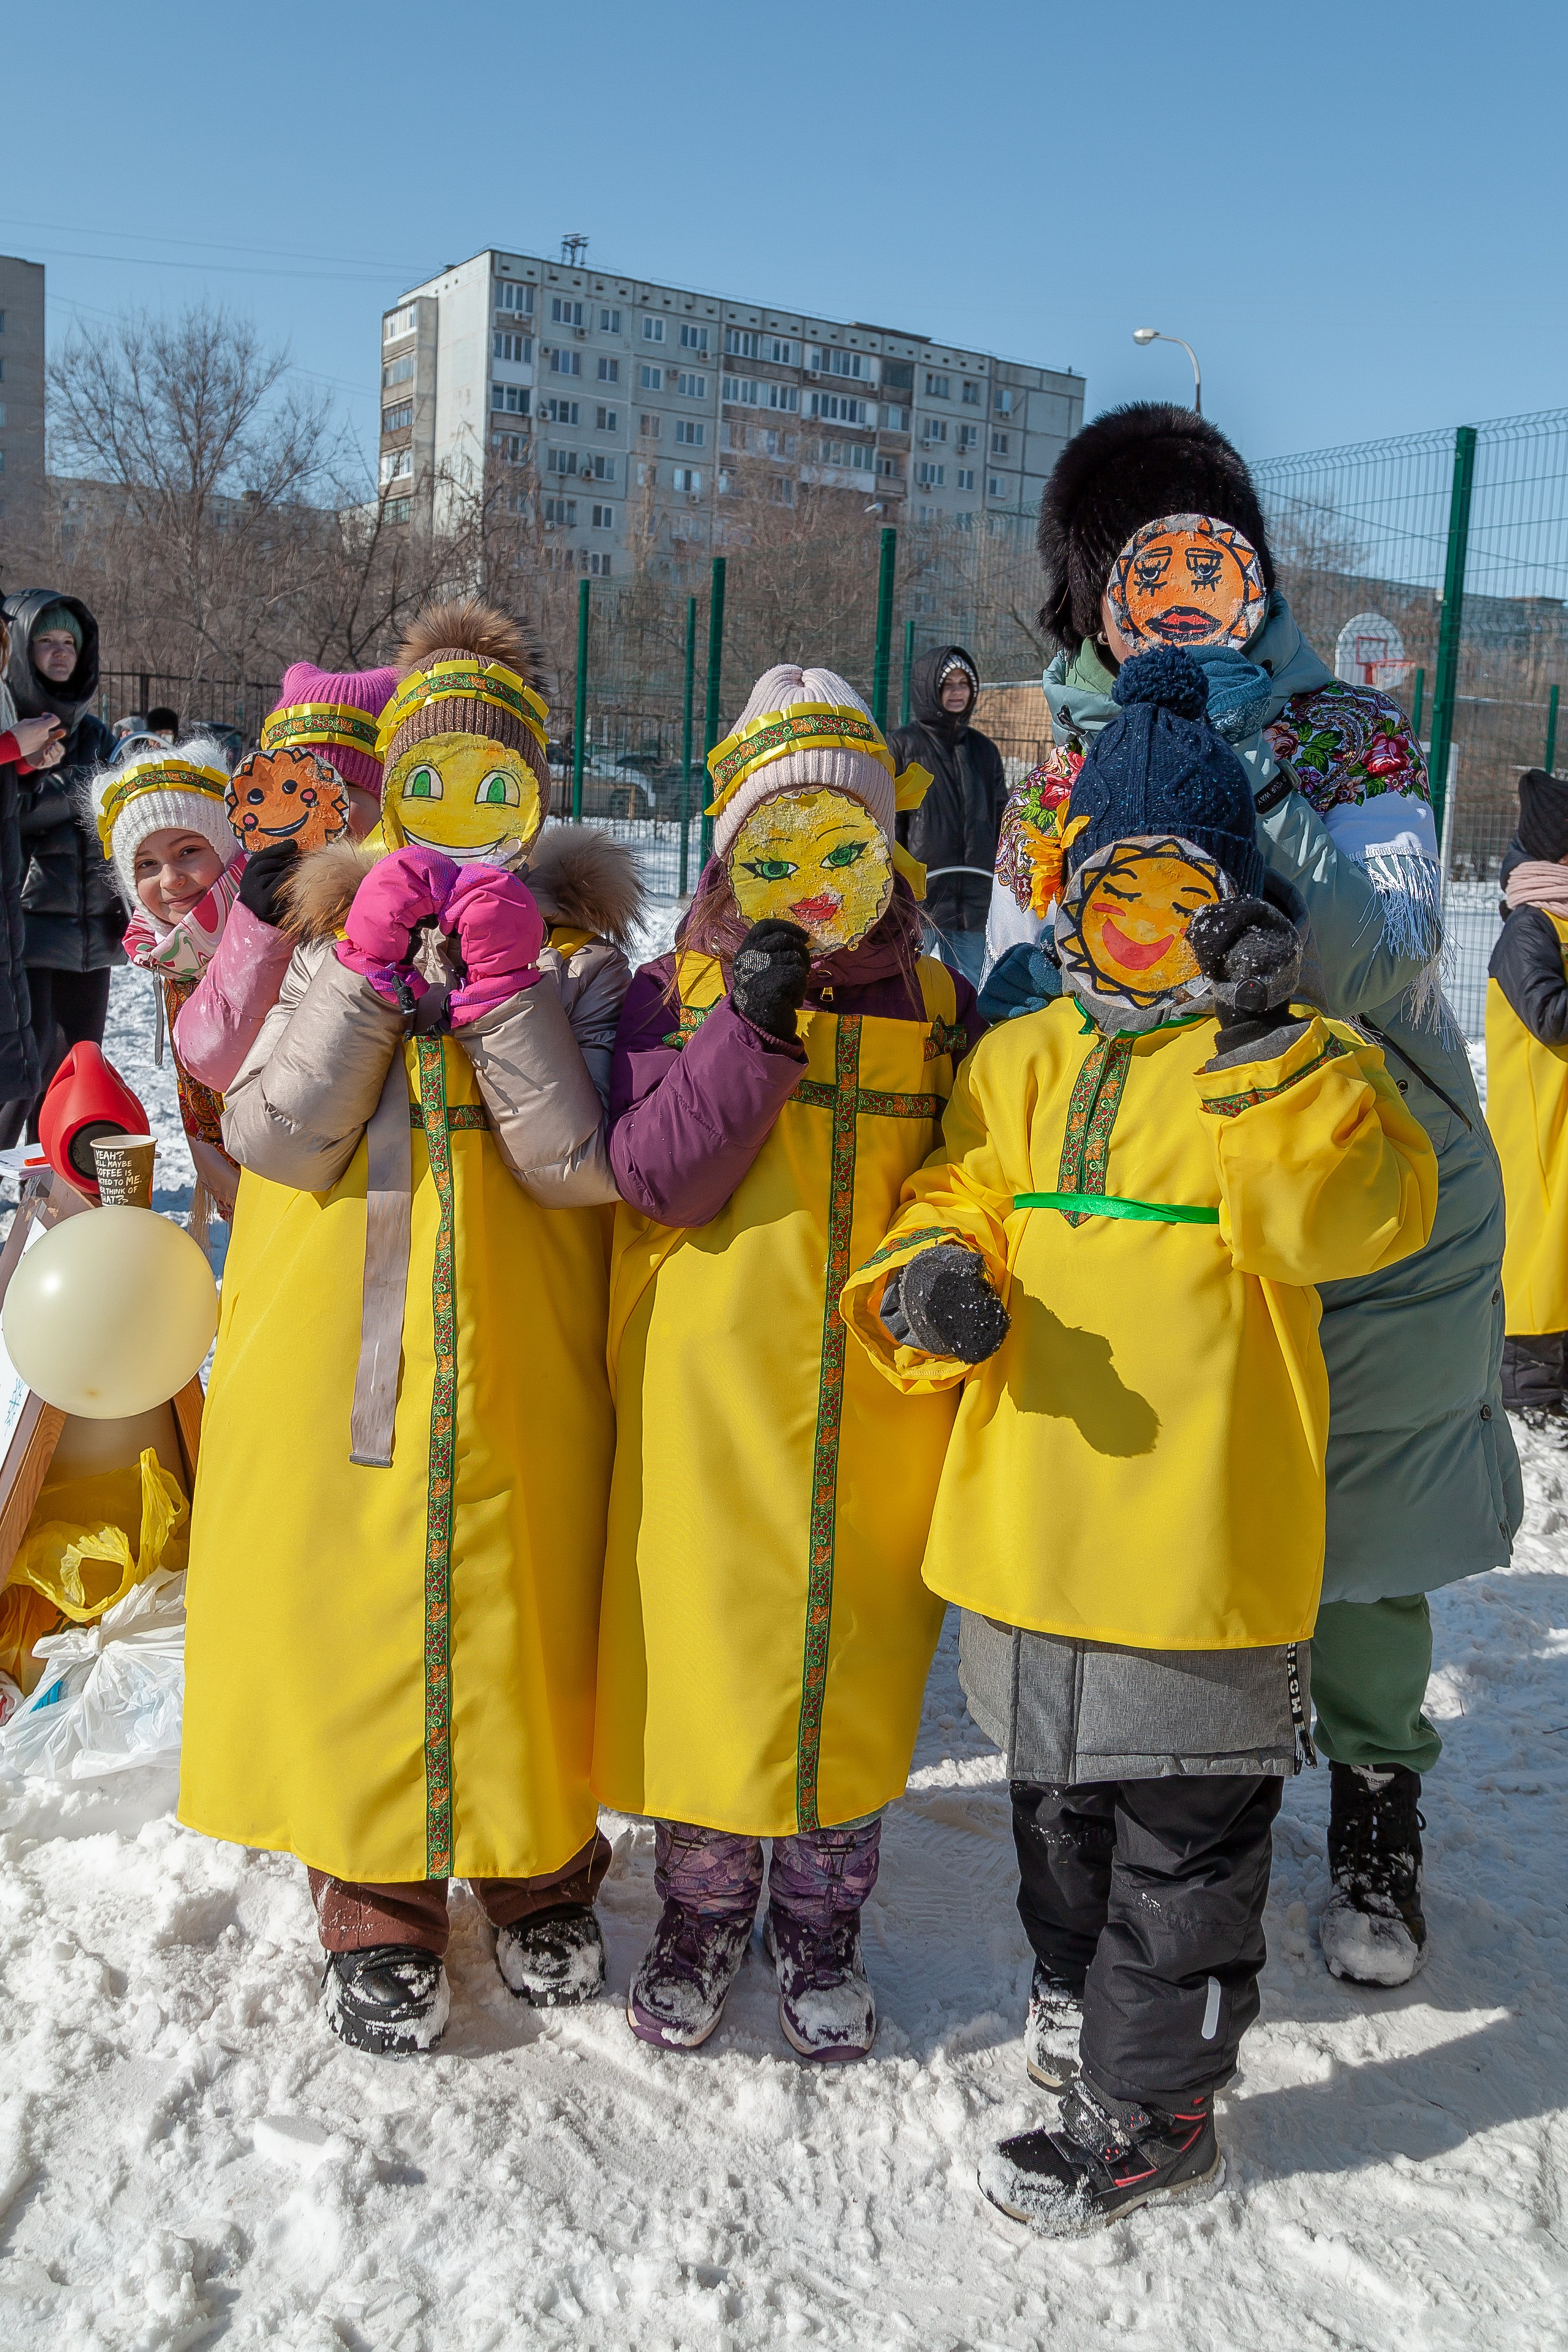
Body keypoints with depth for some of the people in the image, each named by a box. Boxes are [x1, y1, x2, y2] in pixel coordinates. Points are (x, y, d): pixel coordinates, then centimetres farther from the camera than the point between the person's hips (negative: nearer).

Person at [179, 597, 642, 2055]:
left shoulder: (580, 956, 0)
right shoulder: (336, 935, 4)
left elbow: (579, 1163, -14)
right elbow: (274, 1139, -10)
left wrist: (508, 982, -20)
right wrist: (373, 969, -16)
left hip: (517, 1379, -1)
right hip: (334, 1366, 1)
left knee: (519, 1621, 11)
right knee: (351, 1622, 9)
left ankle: (541, 1872, 37)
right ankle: (379, 1900, 31)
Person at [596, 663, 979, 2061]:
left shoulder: (937, 1005, 6)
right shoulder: (679, 991, 0)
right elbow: (653, 1179, -13)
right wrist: (750, 1029, -21)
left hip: (877, 1397, 2)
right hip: (711, 1392, -1)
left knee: (856, 1652, 11)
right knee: (705, 1642, 8)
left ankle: (822, 1923, 32)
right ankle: (702, 1910, 31)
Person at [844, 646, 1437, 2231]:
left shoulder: (1297, 1067, -5)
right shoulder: (1020, 1062, 8)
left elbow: (1354, 1219, -20)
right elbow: (957, 1195, 14)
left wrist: (1273, 1056, -29)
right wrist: (934, 1275, -8)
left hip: (1202, 1524, -5)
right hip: (1032, 1519, 5)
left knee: (1182, 1833, 7)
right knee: (1059, 1795, 24)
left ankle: (1148, 2106, 24)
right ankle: (1074, 1987, 48)